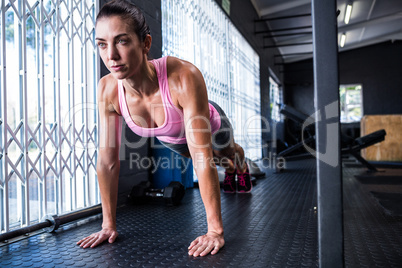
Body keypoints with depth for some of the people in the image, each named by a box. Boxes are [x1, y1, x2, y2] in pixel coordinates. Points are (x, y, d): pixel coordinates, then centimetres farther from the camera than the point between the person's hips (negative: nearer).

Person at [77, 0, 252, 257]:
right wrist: (109, 224, -21)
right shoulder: (108, 89, -34)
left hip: (211, 126, -3)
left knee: (229, 154, 34)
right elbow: (107, 160, -27)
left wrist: (215, 230, -42)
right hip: (170, 138, 4)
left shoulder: (184, 77, -49)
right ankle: (229, 170, 73)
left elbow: (203, 157, -46)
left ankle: (242, 169, 71)